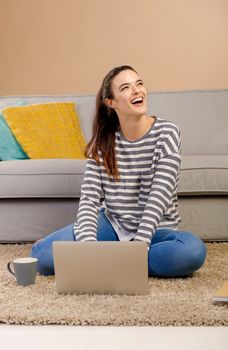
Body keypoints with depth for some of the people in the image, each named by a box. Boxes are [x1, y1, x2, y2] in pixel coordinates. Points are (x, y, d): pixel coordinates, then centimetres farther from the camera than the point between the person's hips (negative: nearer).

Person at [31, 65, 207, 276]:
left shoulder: (166, 132, -10)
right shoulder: (102, 140, -2)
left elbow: (159, 196, -19)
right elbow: (89, 197, -10)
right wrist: (88, 243, -28)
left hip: (154, 229, 0)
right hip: (112, 224, 0)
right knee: (42, 254, -20)